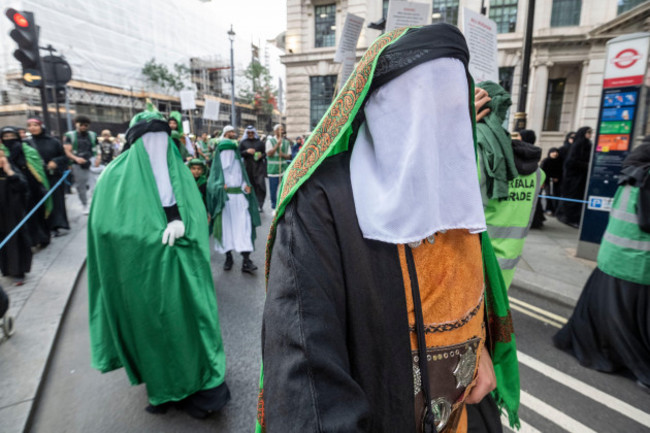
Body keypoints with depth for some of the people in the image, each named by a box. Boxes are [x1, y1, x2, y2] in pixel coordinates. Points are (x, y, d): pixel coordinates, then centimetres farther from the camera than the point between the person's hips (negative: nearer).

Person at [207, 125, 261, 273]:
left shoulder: (238, 161, 15)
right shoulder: (218, 162, 9)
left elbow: (244, 177, 13)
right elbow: (213, 180, 3)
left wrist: (246, 185, -7)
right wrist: (220, 186, -16)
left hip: (239, 196, 1)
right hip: (224, 198, -1)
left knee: (243, 225, -9)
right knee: (226, 225, 2)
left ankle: (246, 260, -12)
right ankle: (228, 256, 16)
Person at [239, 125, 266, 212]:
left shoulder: (260, 142, 10)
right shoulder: (243, 143, 9)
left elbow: (265, 153, 14)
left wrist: (261, 155, -9)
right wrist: (247, 151, -12)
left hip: (259, 167, 0)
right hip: (248, 167, 1)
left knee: (260, 185, -11)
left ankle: (259, 205, -9)